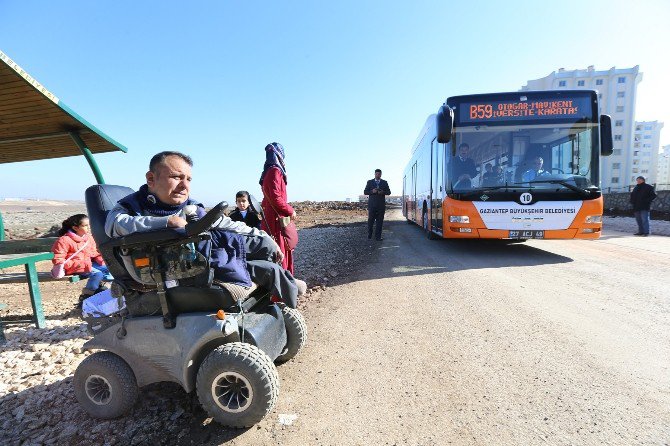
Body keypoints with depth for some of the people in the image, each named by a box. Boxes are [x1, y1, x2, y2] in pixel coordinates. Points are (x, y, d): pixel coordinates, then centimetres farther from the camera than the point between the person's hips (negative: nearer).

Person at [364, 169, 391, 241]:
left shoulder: (384, 183, 12)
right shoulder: (369, 182, 9)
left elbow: (389, 192, 9)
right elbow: (365, 192, 5)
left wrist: (383, 192, -11)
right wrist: (372, 191, -14)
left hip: (381, 205, 1)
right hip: (372, 204, -1)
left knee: (380, 221, -1)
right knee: (370, 220, 1)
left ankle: (378, 236, 3)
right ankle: (369, 234, 20)